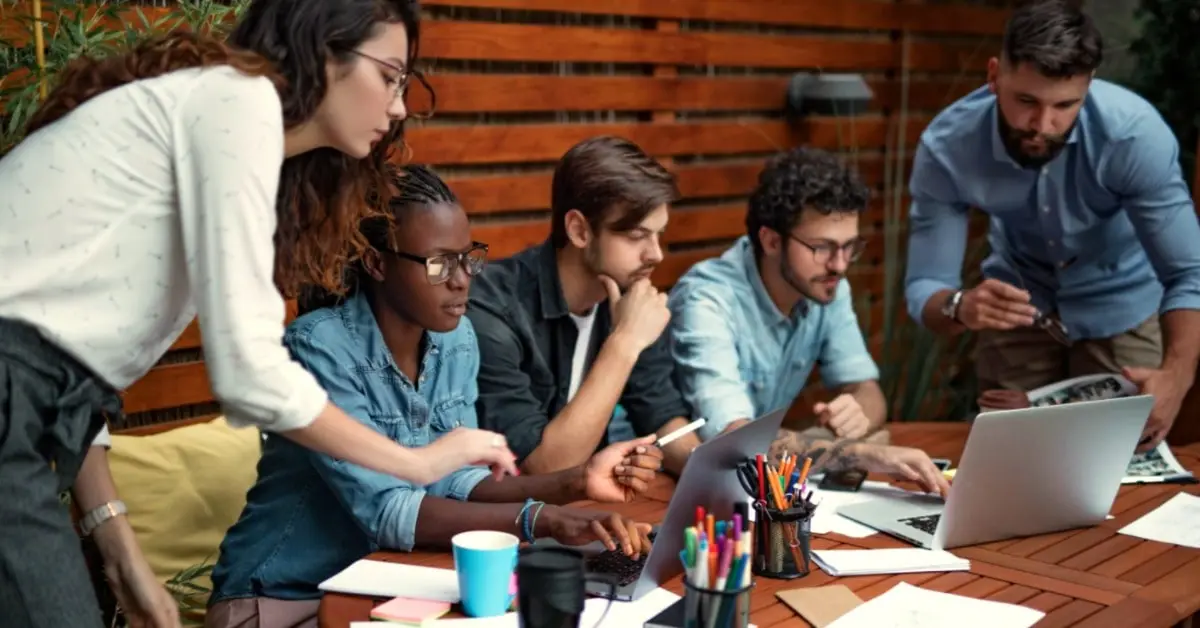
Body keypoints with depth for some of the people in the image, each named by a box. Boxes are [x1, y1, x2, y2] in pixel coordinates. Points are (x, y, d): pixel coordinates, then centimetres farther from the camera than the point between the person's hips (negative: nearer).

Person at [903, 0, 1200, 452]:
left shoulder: (1134, 133, -32)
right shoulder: (946, 147, -28)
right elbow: (923, 288, -25)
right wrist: (961, 306, -49)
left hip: (1120, 307, -1)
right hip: (1018, 303, 1)